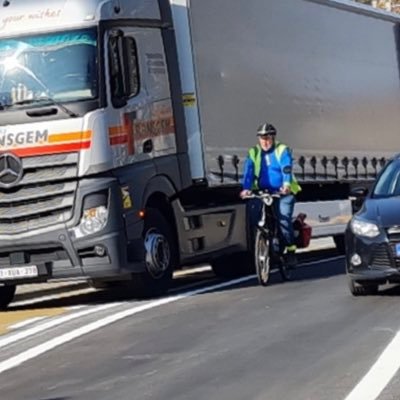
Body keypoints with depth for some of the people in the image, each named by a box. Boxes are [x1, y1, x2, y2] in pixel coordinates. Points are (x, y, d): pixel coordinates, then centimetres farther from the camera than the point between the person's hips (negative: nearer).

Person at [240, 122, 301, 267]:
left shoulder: (282, 150, 0)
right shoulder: (254, 153, 7)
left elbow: (286, 169, -16)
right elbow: (248, 172, -7)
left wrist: (286, 185, -35)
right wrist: (246, 188, -25)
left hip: (283, 192, -3)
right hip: (262, 192, 3)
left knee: (284, 217, -21)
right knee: (253, 210, -18)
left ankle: (290, 250, -9)